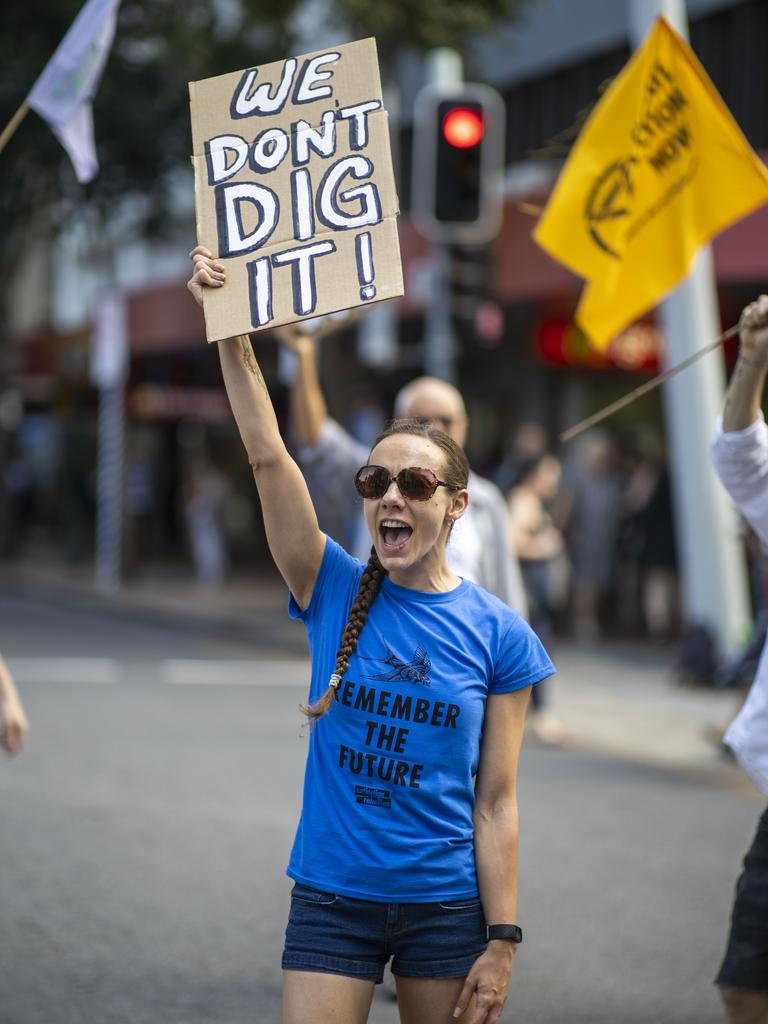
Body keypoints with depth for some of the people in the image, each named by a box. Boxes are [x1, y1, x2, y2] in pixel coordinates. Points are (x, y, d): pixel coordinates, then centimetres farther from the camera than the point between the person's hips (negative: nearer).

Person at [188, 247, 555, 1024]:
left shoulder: (498, 636, -4)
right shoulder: (335, 592, 0)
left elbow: (495, 799, -4)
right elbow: (267, 457, -10)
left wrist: (501, 940, -7)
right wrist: (231, 331, -19)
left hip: (446, 905, -1)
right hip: (331, 898, 1)